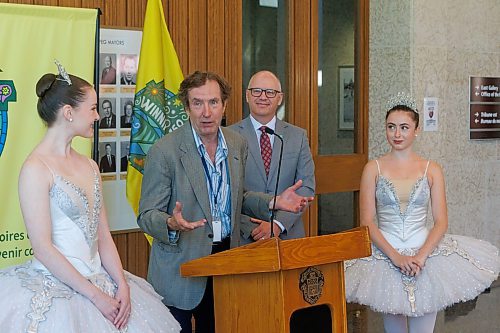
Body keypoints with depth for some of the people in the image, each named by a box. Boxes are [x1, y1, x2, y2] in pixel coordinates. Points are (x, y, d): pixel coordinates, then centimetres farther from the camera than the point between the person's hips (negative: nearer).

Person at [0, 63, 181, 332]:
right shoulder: (36, 168, -12)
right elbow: (42, 248, -16)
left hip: (98, 279, 7)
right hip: (55, 289, -7)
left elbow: (103, 237, 9)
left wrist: (122, 285, -4)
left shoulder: (89, 166, 10)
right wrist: (95, 295, -15)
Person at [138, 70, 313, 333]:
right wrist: (171, 224, -33)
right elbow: (147, 215, -11)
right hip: (179, 269, -5)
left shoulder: (238, 144, 4)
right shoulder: (164, 151, -14)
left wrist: (274, 203, 0)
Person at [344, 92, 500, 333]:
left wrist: (421, 256, -16)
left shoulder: (431, 170, 3)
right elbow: (367, 221, -5)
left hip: (425, 252, 0)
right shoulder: (373, 169, 0)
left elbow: (441, 222, -1)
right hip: (385, 254, 0)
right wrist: (395, 257, -15)